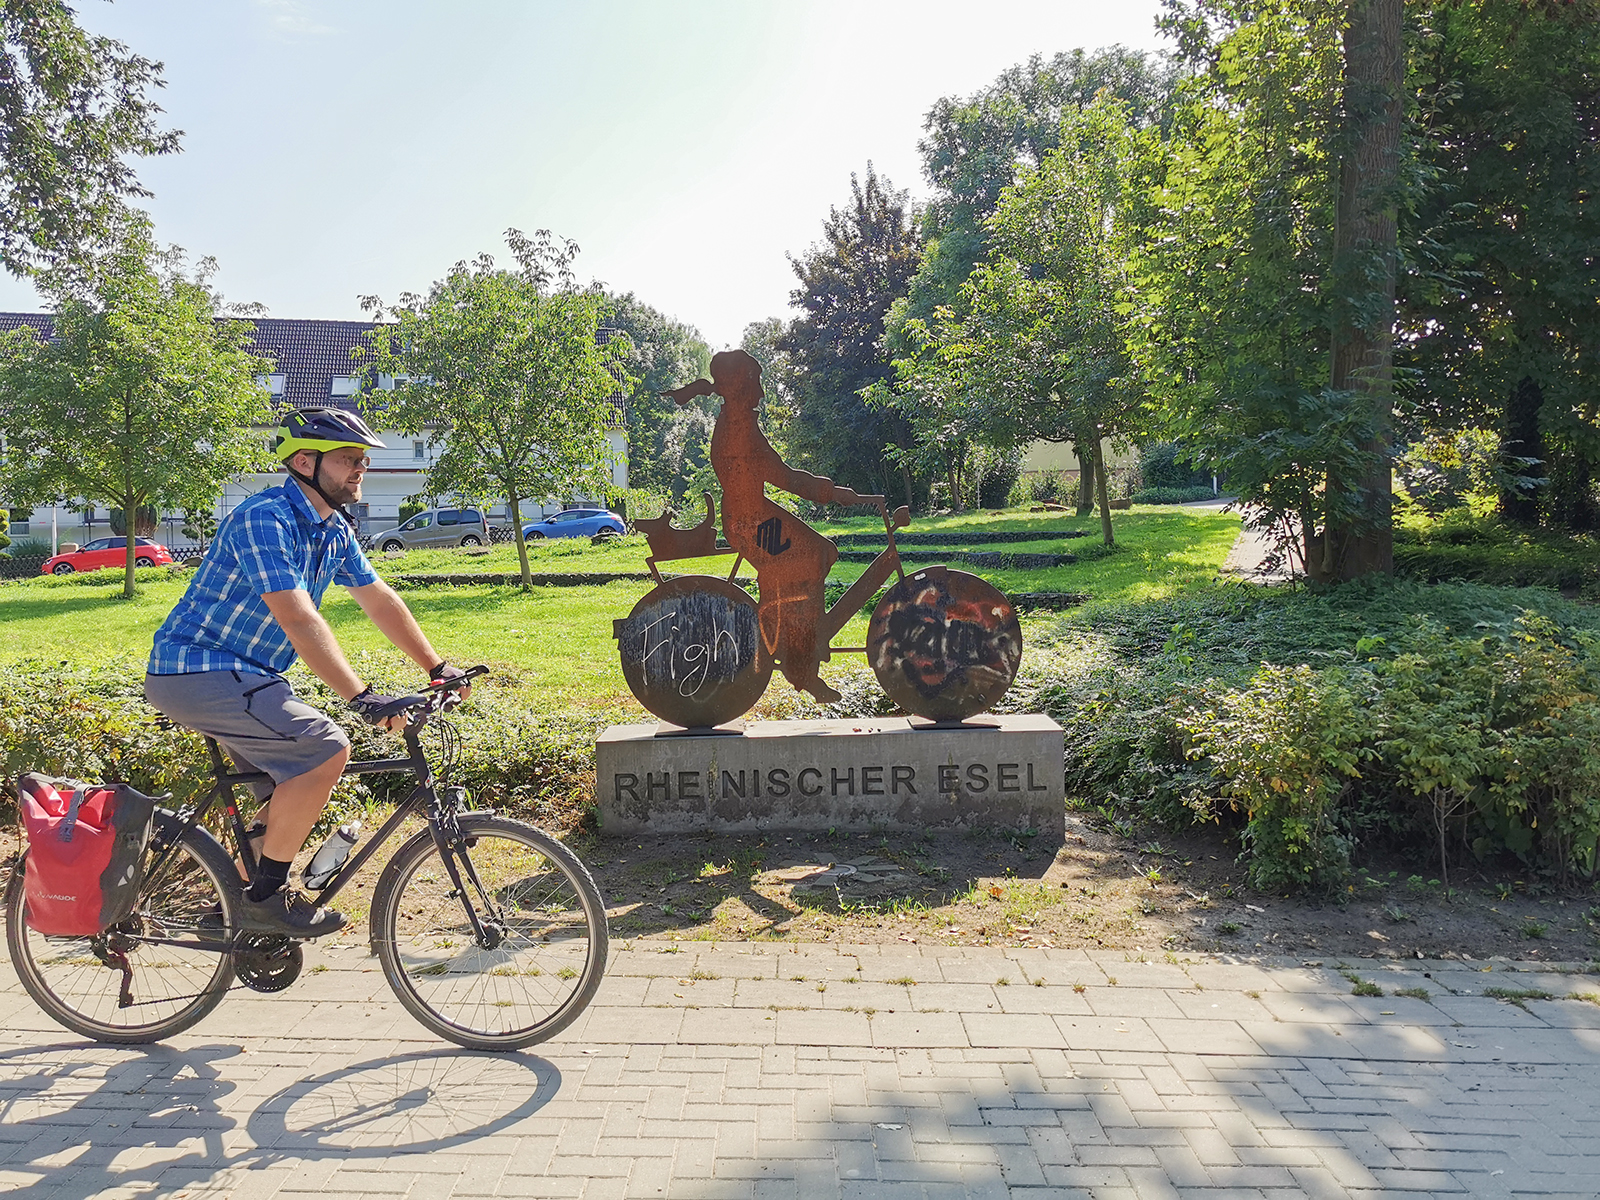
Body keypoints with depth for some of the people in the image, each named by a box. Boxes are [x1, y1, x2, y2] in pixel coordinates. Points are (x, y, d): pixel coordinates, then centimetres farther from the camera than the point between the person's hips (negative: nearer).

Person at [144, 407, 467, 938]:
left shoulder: (335, 531, 7)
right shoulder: (265, 518, -21)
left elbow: (379, 599, 12)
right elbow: (298, 620, -30)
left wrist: (438, 667, 9)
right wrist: (361, 695, -34)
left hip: (241, 675, 10)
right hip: (195, 671, -10)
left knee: (300, 785, 12)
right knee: (325, 749, -21)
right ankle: (266, 898, -9)